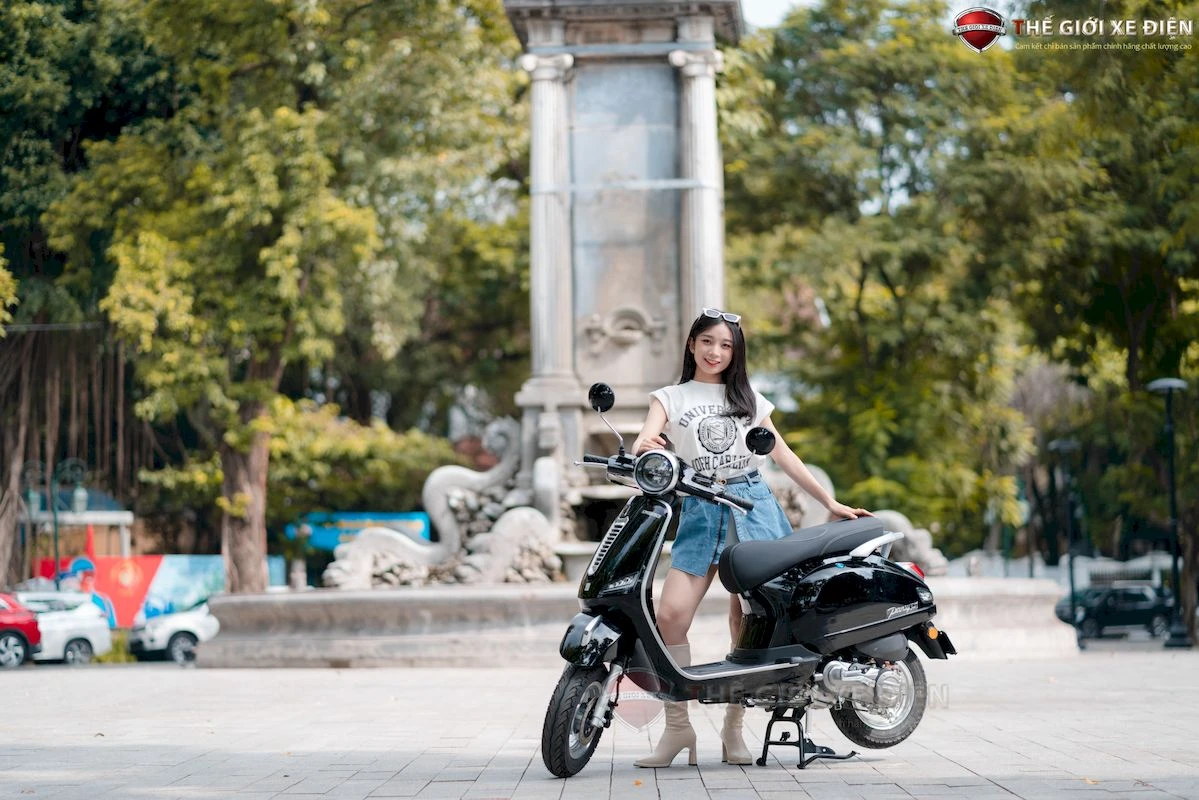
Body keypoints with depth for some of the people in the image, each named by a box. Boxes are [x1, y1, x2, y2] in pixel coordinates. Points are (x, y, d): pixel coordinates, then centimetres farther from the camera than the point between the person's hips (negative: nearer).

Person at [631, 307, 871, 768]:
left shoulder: (748, 399, 17)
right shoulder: (671, 398, 12)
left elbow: (783, 455, 19)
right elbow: (646, 438, -6)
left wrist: (830, 502, 16)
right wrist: (642, 449, -32)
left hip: (752, 505, 1)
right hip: (699, 510, -1)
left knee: (747, 618, -4)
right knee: (670, 614, -16)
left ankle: (734, 727, 7)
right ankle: (678, 726, -7)